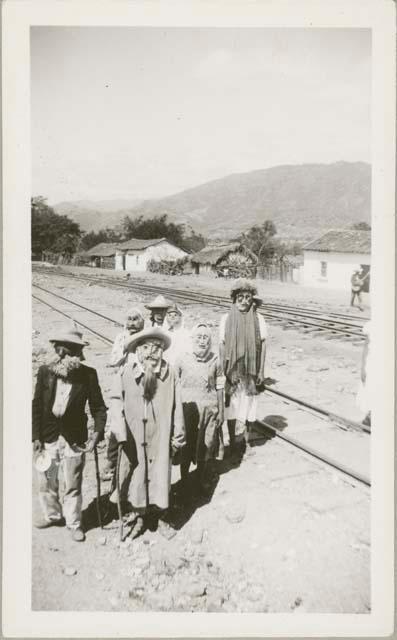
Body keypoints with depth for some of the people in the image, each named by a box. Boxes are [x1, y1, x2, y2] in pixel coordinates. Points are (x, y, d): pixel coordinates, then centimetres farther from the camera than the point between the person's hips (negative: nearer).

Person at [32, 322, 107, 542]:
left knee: (73, 485, 7)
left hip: (74, 438, -2)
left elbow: (98, 407, -3)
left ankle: (74, 523, 28)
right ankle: (52, 515, 41)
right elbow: (36, 406, 1)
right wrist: (35, 437, -2)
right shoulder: (44, 371, -3)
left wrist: (97, 432, -15)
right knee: (46, 481, 17)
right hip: (48, 436, 2)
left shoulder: (88, 374, -8)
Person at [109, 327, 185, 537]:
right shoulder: (125, 373, -8)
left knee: (158, 473, 10)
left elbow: (176, 406, -1)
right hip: (133, 438, 0)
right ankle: (138, 515, 30)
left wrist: (178, 435, 2)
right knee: (135, 474, 11)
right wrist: (121, 433, -13)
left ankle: (155, 508, 33)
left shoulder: (169, 374, -6)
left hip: (160, 437, 0)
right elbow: (117, 403, -6)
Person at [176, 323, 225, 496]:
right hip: (187, 409, -1)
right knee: (185, 446, 8)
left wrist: (221, 411, 3)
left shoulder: (215, 361, -4)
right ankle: (183, 479, 28)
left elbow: (219, 388, 2)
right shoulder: (182, 360, -8)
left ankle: (204, 480, 31)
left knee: (207, 446, 10)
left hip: (209, 410, 1)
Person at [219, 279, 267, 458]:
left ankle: (245, 440, 21)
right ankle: (235, 442, 17)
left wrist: (261, 371, -2)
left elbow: (263, 345, 0)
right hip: (232, 371, 0)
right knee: (232, 407, 5)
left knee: (248, 407, 7)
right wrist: (222, 370, -3)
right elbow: (222, 345, -1)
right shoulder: (226, 319, -3)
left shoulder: (258, 319, -3)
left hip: (250, 371, 0)